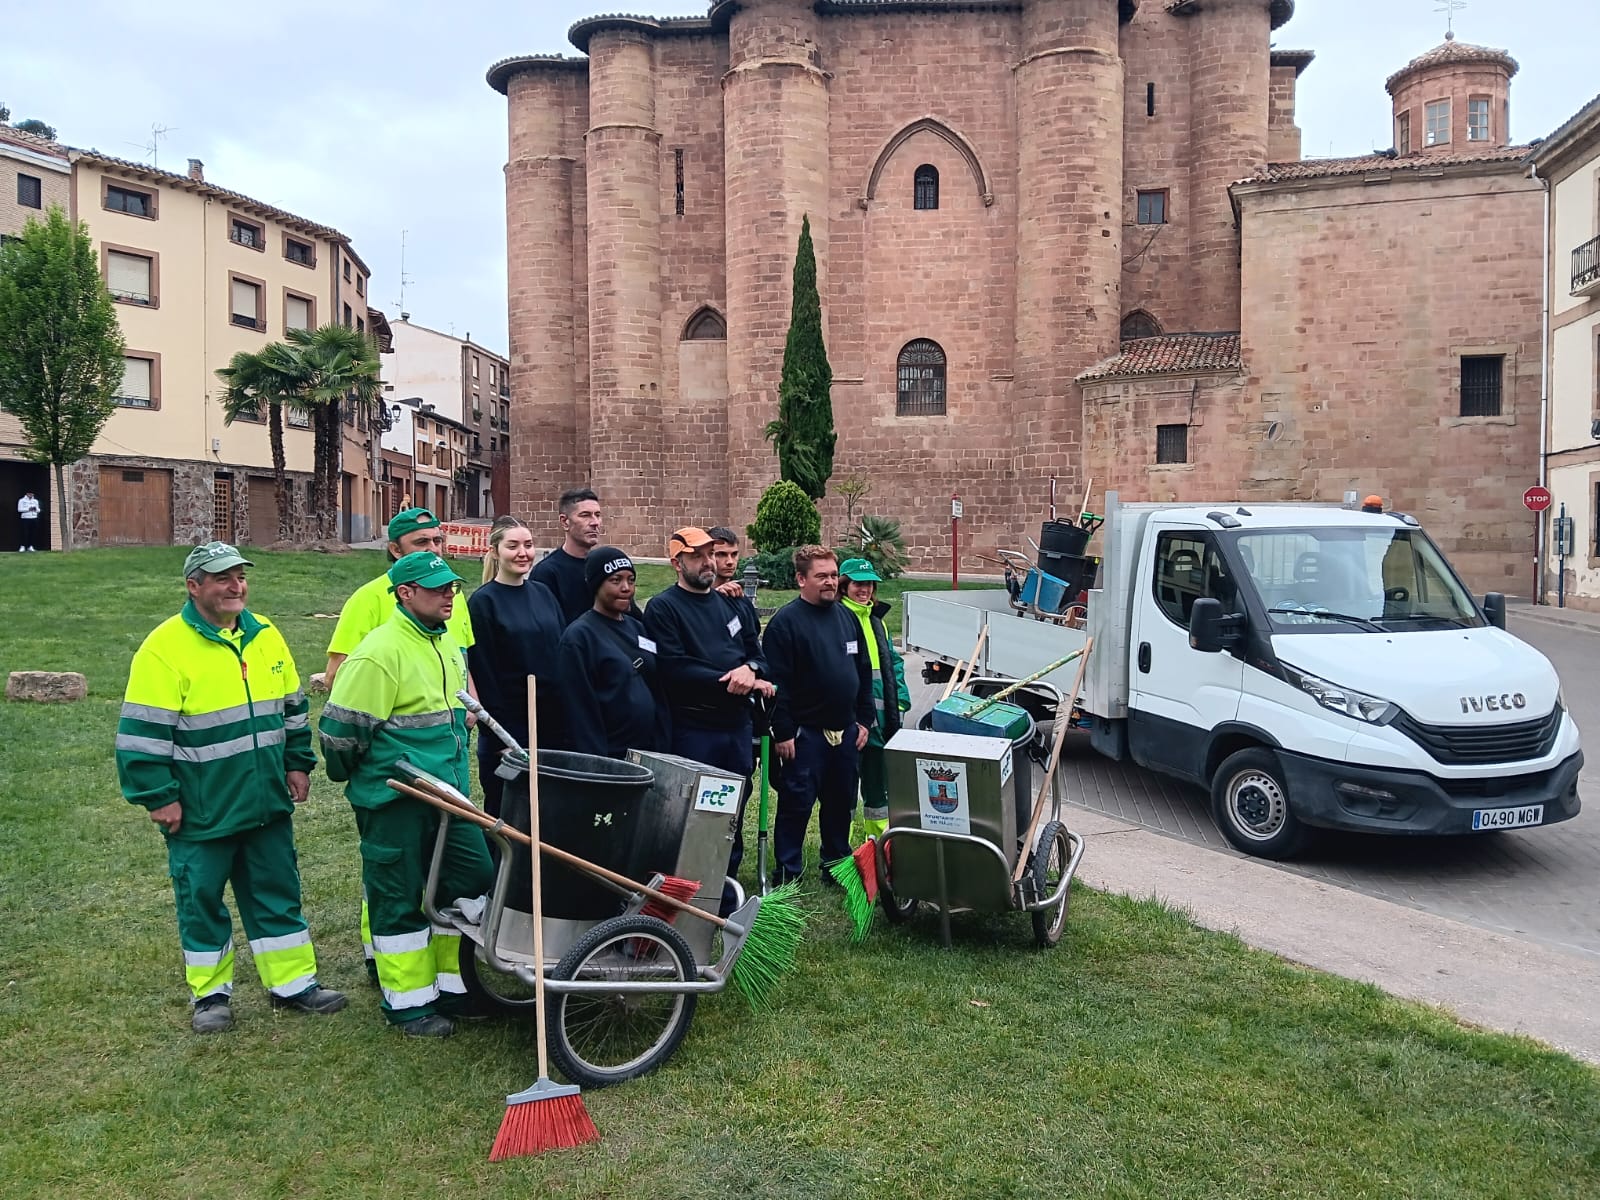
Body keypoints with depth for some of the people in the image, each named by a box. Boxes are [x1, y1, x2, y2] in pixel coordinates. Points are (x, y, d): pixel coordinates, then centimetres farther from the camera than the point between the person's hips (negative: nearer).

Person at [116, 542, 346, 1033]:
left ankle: (292, 983, 24)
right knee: (202, 900, 9)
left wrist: (298, 763, 11)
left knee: (278, 893, 13)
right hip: (201, 811, -5)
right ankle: (210, 994, 26)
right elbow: (143, 734, -14)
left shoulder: (265, 635, 4)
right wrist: (159, 797, -14)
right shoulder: (165, 648, -14)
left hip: (267, 803, 5)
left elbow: (292, 707, 15)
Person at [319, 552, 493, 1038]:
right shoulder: (380, 652, -19)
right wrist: (353, 776, -2)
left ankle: (453, 986, 26)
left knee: (474, 880, 10)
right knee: (400, 900, 4)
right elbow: (342, 727, -17)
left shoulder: (446, 642, 9)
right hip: (394, 801, -8)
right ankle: (409, 1003, 19)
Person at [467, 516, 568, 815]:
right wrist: (501, 739, -13)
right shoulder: (483, 602, -7)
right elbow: (483, 673, -10)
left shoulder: (542, 593, 9)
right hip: (508, 729, -5)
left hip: (553, 725, 5)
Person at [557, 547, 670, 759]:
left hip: (649, 755, 6)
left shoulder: (636, 628, 12)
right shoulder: (579, 636, -9)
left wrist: (664, 745, 7)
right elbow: (580, 708, -13)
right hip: (609, 759, -6)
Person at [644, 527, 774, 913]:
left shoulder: (729, 603, 16)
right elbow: (674, 668, -16)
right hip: (693, 730, -6)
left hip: (737, 725, 6)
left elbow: (758, 654, 14)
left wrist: (750, 670, -10)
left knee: (733, 817, 13)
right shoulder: (663, 608, -5)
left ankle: (727, 899, 25)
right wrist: (730, 682, -15)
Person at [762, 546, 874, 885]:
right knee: (796, 806, 1)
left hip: (846, 731, 7)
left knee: (841, 803, 16)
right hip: (805, 734, -6)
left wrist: (864, 719, 11)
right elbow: (776, 682, -15)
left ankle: (836, 866, 31)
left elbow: (864, 672, 15)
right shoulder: (785, 622, -12)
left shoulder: (846, 617, 9)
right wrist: (783, 732, -17)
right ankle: (787, 876, 12)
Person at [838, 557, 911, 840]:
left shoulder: (876, 619, 14)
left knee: (879, 777, 18)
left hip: (880, 718, 8)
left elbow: (894, 662, 18)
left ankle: (881, 837, 33)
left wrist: (899, 701, 7)